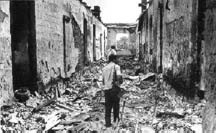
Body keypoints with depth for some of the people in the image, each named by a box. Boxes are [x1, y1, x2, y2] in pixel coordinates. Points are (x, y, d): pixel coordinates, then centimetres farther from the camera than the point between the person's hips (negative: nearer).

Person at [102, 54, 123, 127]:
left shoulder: (104, 68, 14)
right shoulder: (116, 66, -3)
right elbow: (119, 77, -17)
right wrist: (120, 82, 2)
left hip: (106, 88, 4)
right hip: (114, 88, -4)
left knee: (108, 106, 6)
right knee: (116, 103, 16)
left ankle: (107, 122, 2)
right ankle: (116, 118, 21)